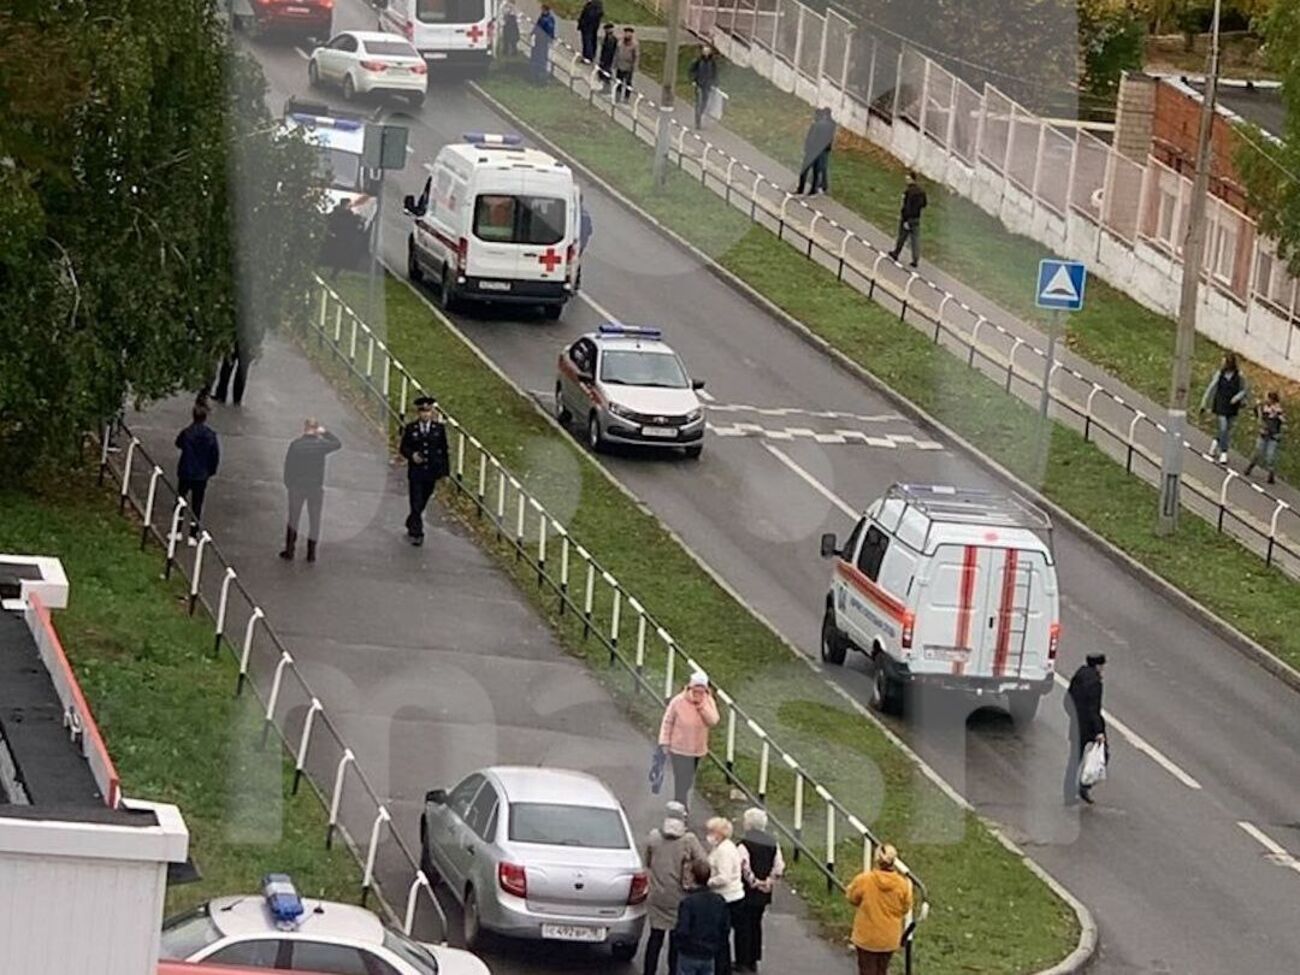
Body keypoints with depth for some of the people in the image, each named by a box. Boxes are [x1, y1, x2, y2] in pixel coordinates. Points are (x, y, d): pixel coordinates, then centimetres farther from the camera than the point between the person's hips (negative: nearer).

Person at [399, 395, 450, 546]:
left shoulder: (439, 429, 0)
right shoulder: (411, 429, -3)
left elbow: (443, 450, 4)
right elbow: (403, 448, 3)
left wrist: (444, 471, 2)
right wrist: (411, 455, -19)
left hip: (431, 472, 2)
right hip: (415, 472, -2)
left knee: (422, 503, 15)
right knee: (416, 504, -5)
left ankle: (411, 525, 37)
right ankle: (417, 534, -1)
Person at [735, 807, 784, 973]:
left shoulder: (745, 843, -16)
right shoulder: (772, 842, 4)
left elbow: (744, 867, -24)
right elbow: (779, 867, 0)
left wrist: (753, 881, -12)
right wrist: (768, 883, 2)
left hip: (746, 891, -6)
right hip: (764, 893, 6)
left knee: (743, 926, 2)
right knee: (756, 924, 17)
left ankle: (743, 962, 5)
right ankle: (754, 960, 22)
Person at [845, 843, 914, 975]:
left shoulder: (863, 881, -22)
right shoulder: (902, 884, -16)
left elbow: (851, 898, -2)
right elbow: (906, 908, -2)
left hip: (867, 937, -2)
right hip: (890, 938, 2)